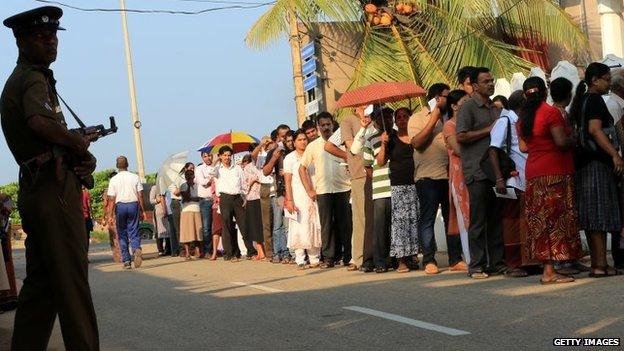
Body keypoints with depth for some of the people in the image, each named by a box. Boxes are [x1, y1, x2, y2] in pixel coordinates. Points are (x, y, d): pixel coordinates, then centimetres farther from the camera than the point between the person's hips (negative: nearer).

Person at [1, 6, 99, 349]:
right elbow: (40, 121, -29)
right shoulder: (34, 78, -8)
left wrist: (84, 156, 3)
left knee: (39, 283, 13)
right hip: (54, 188, -10)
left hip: (33, 189, 10)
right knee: (72, 281, -8)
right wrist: (78, 142, -13)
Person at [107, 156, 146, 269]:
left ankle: (126, 261, 6)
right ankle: (137, 249, -27)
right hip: (133, 205, 1)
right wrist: (143, 210, 7)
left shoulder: (114, 179, 0)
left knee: (122, 234, 7)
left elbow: (112, 199, -3)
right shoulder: (135, 177, 4)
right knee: (133, 232, 4)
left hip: (120, 206, -1)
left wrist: (110, 215, 0)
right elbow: (140, 196, 1)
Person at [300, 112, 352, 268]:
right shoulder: (313, 146, 7)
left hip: (343, 189, 0)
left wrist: (353, 184, 0)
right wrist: (309, 190, 3)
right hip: (322, 191, 0)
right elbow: (302, 169, 10)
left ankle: (348, 256, 9)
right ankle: (329, 258, 4)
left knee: (345, 224, 2)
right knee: (327, 225, 0)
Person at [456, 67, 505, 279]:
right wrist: (488, 130, -11)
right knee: (478, 221, -4)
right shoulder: (468, 108, -3)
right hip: (477, 172, -7)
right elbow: (461, 137, -14)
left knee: (496, 219, 7)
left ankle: (497, 263, 12)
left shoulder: (496, 109, 19)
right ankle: (476, 265, 1)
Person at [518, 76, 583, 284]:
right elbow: (561, 142, -18)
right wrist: (574, 140, 1)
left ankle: (547, 269, 9)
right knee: (555, 220, -6)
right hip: (555, 172, -7)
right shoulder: (551, 112, -10)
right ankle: (550, 272, -10)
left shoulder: (523, 117, 11)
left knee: (541, 220, 8)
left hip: (533, 173, 7)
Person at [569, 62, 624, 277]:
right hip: (598, 162, -9)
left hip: (584, 162, 10)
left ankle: (597, 264, 11)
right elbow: (595, 129, -22)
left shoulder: (581, 101, 19)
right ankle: (601, 265, -11)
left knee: (592, 216, 9)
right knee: (600, 215, -10)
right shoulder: (595, 100, -9)